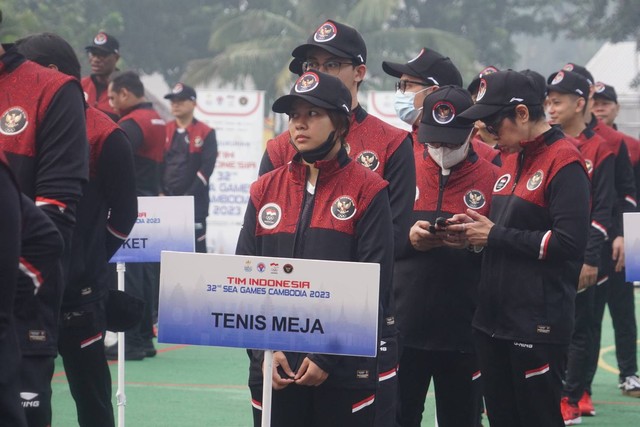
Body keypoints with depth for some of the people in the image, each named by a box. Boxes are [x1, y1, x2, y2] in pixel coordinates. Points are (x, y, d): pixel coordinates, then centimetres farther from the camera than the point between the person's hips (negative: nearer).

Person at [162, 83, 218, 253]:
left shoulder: (206, 133, 0)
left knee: (196, 246, -2)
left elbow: (206, 168, -8)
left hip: (195, 203, -4)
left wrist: (189, 196, -14)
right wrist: (159, 193, -5)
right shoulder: (164, 131, 11)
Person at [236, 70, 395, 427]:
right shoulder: (265, 190, 10)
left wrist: (327, 357, -12)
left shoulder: (368, 190, -2)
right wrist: (263, 350, -4)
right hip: (274, 371, 4)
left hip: (344, 372, -3)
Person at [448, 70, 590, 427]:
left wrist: (495, 235, -14)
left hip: (538, 326, -9)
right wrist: (477, 228, 2)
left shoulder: (564, 161, -13)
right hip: (494, 319, 9)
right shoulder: (513, 158, 14)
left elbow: (570, 242, -21)